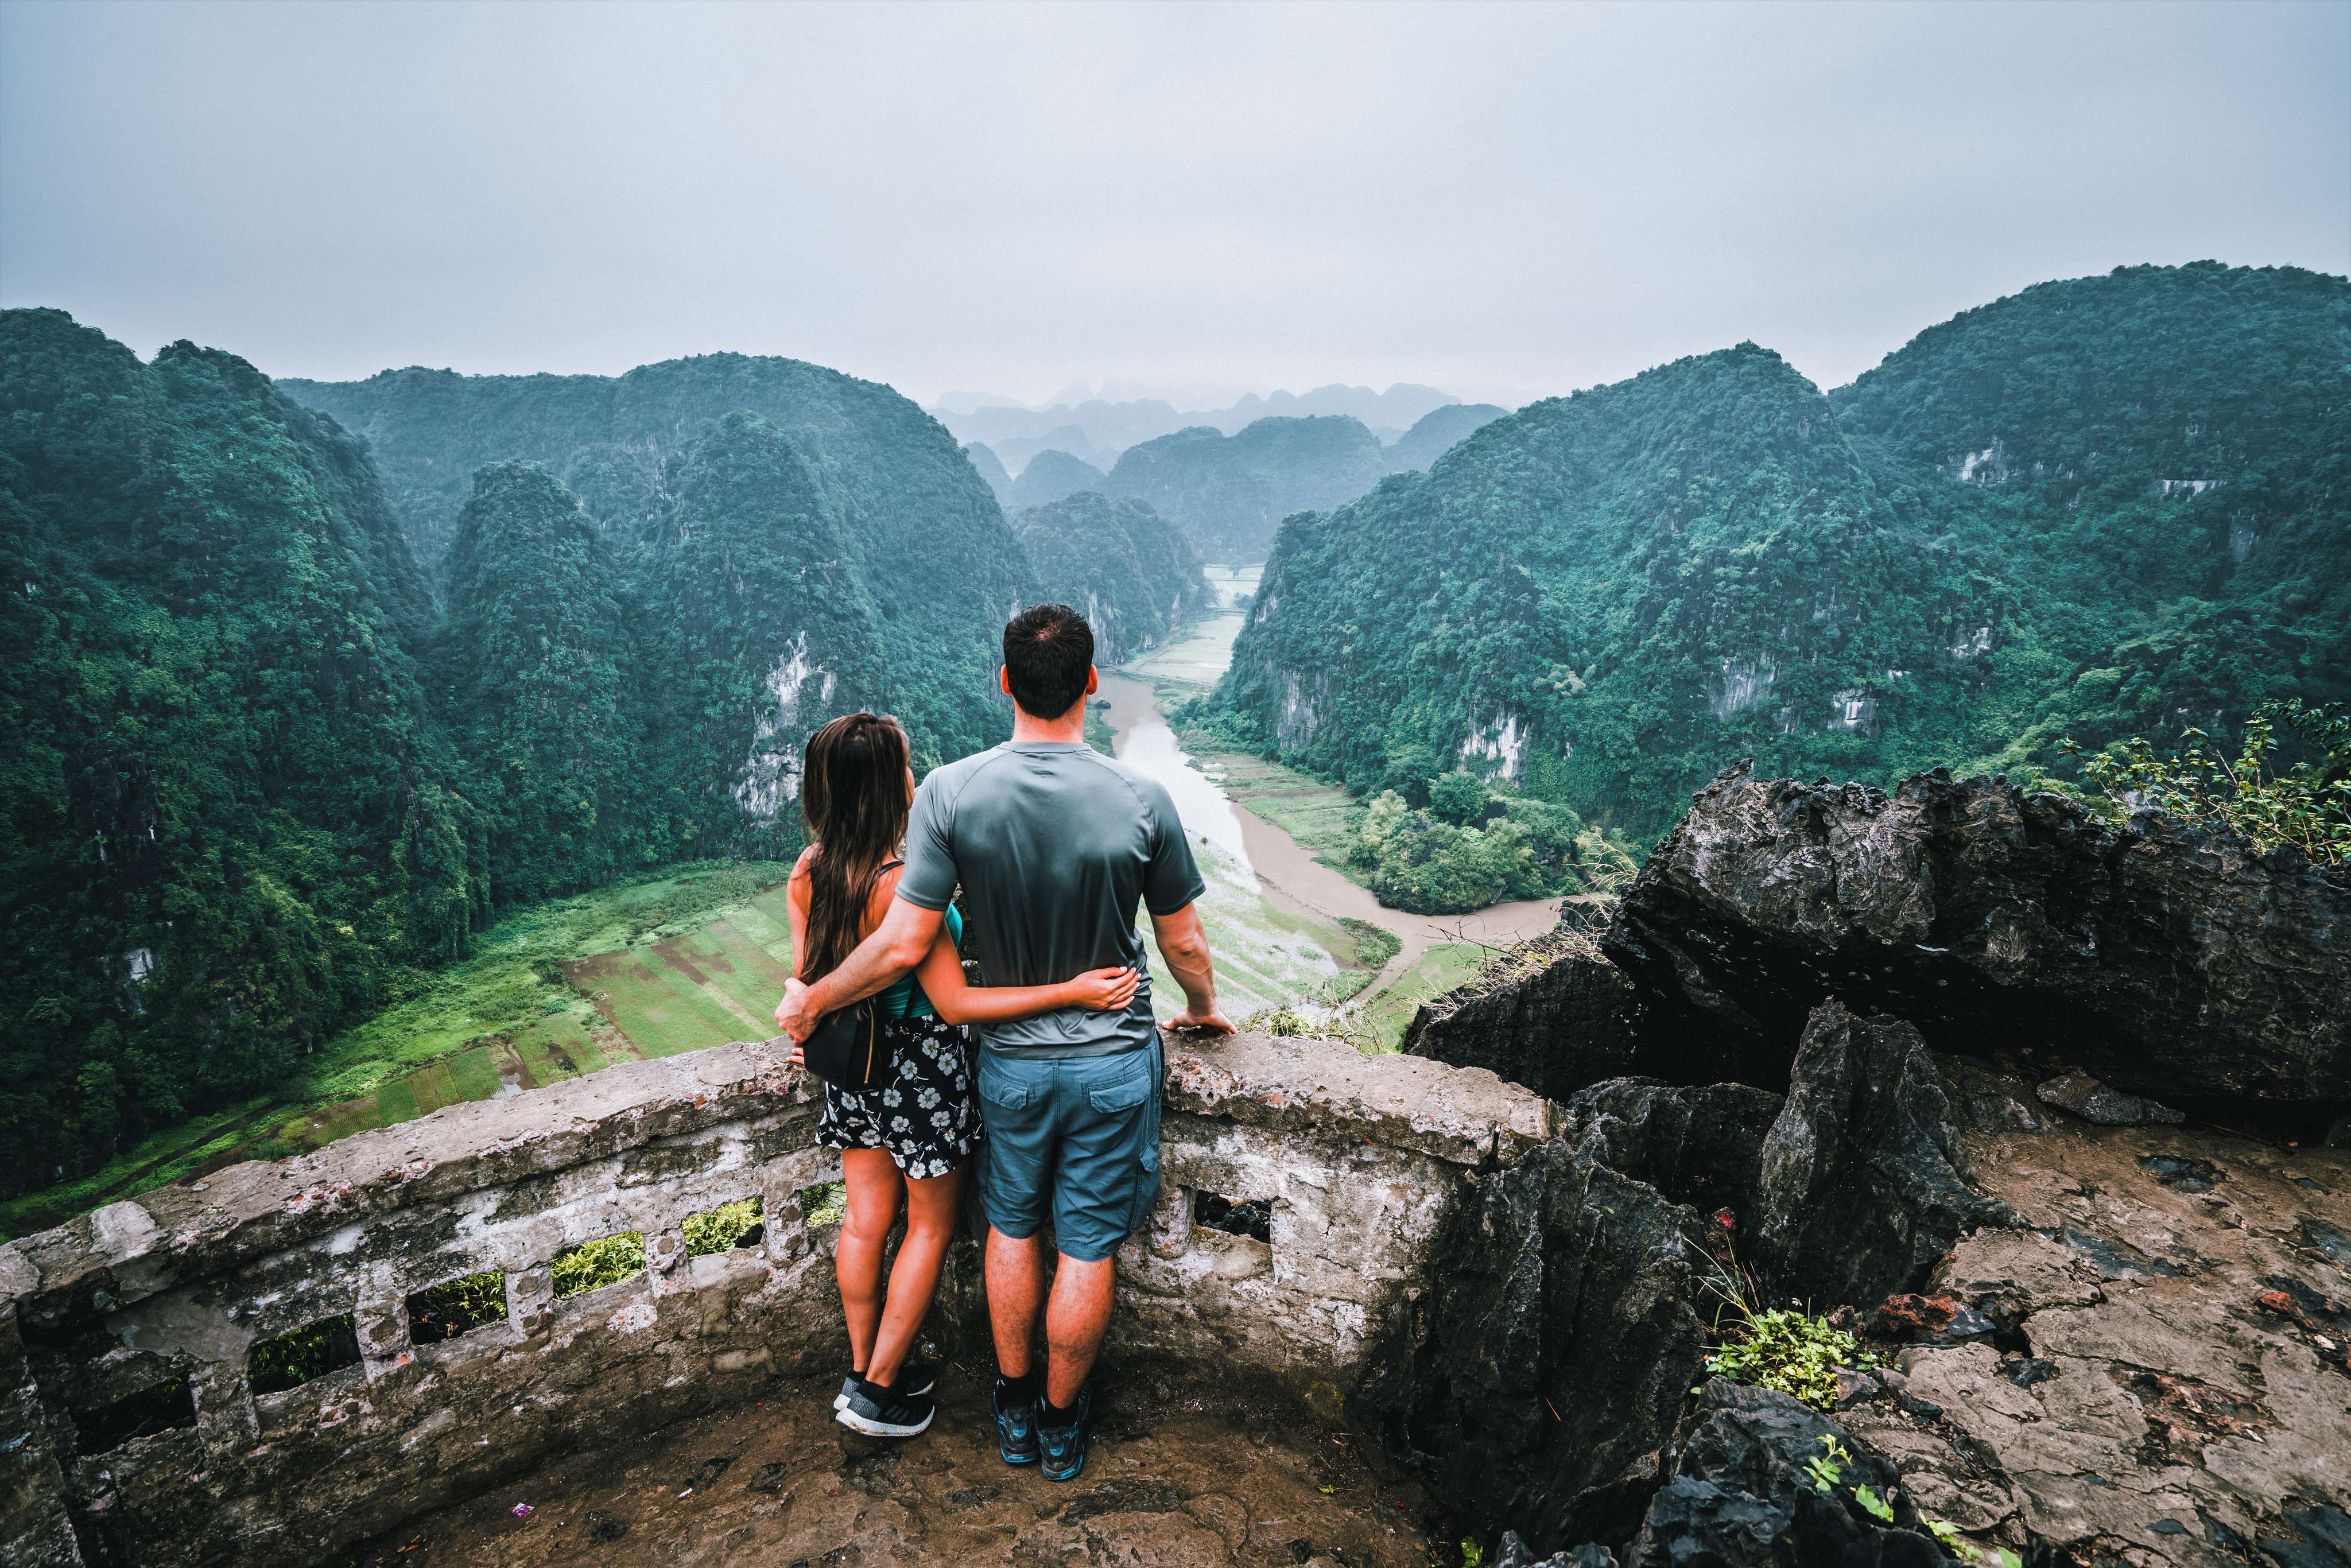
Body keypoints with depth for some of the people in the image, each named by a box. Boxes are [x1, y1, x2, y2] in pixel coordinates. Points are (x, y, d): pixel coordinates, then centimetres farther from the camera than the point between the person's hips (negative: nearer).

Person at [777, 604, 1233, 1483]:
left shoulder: (951, 793, -17)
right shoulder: (1142, 802, -16)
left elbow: (904, 946, -16)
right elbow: (1184, 944, -5)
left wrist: (811, 1002, 2)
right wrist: (1205, 1008, 16)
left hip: (1010, 1060, 1)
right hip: (1115, 1062, -1)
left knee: (1012, 1229, 23)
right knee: (1087, 1249, 15)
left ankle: (1015, 1411, 40)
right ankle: (1061, 1423, 35)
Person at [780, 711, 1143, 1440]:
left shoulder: (807, 873, -6)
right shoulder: (902, 885, -29)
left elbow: (806, 977, 4)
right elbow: (955, 1004, -26)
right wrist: (1073, 992, -29)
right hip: (921, 1066, -7)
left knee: (867, 1218, 21)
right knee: (931, 1224, 14)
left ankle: (863, 1367, 37)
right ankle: (879, 1388, 25)